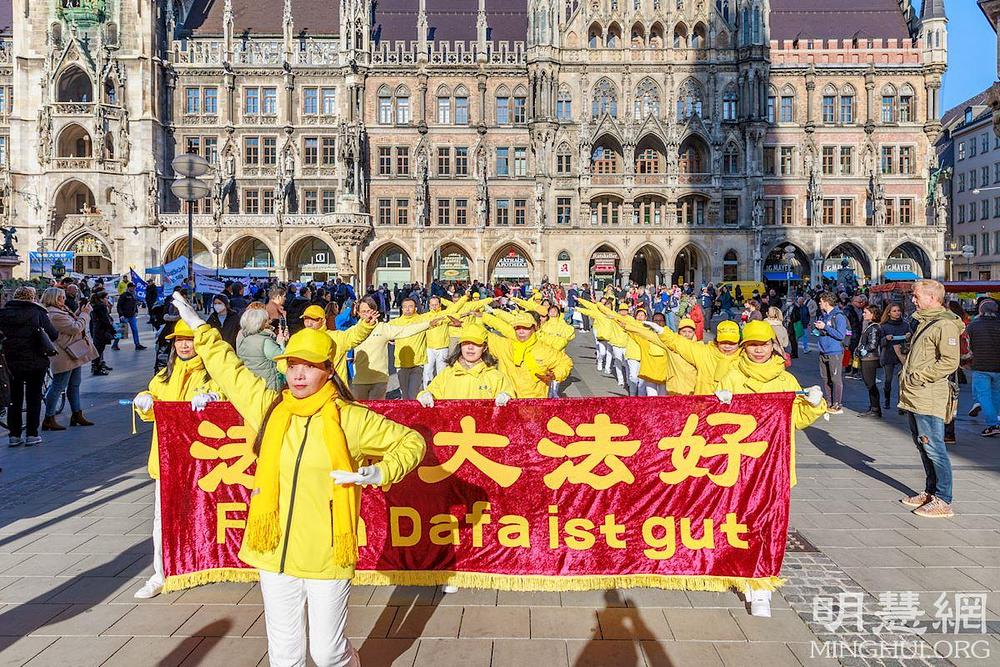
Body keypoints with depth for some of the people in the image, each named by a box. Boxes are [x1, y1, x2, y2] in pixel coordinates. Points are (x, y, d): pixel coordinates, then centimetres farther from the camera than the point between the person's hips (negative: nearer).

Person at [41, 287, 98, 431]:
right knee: (58, 387, -3)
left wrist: (82, 312, 5)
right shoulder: (54, 315, -20)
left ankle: (77, 416, 23)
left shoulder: (61, 310, 12)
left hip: (74, 355, 11)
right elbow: (76, 328, -23)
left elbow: (75, 324, 16)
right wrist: (85, 313, -13)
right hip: (64, 357, -11)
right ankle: (48, 420, 4)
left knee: (74, 386, 15)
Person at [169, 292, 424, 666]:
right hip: (274, 553, 3)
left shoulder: (351, 418, -7)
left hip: (327, 557, -3)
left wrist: (380, 473, -12)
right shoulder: (268, 407, 3)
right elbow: (228, 369, 19)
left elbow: (411, 442, 2)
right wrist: (201, 329, 23)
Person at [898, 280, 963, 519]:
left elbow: (950, 362, -22)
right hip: (915, 397, 10)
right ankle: (930, 492, 27)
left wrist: (918, 377, -19)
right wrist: (906, 375, 16)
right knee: (922, 445, 16)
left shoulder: (945, 325, -14)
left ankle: (943, 501, 2)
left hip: (929, 398, -10)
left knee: (933, 448, -5)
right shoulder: (924, 322, 18)